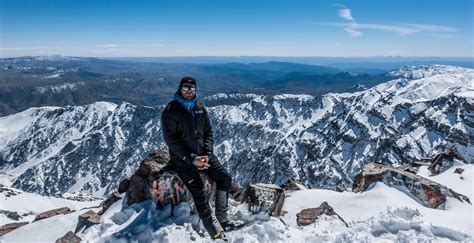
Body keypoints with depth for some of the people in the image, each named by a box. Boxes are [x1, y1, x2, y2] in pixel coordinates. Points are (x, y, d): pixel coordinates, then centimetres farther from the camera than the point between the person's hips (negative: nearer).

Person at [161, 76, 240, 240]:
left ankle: (222, 219, 0)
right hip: (182, 157, -6)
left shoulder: (200, 108, 6)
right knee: (199, 191, -19)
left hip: (202, 153, 6)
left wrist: (207, 154, -8)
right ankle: (215, 231, -15)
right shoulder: (170, 111, -11)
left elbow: (208, 132, 9)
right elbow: (171, 140, -14)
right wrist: (192, 159, -20)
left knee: (225, 178, -3)